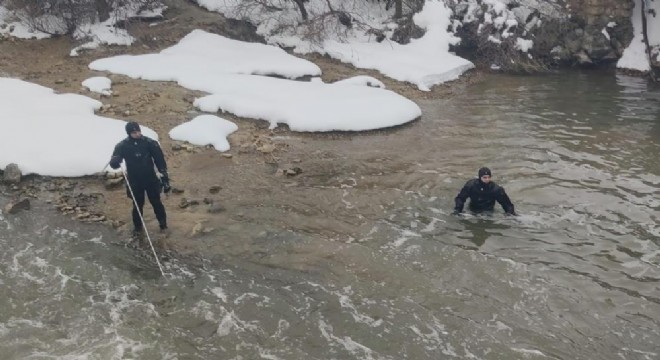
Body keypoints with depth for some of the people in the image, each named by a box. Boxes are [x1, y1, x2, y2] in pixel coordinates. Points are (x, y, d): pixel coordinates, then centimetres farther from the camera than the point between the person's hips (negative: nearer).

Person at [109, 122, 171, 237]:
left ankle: (163, 223, 35)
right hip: (135, 181, 1)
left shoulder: (149, 143, -14)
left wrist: (164, 177, -8)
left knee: (156, 202, 13)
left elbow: (160, 160, -8)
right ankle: (137, 227, 34)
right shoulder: (123, 146, -12)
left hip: (151, 179, 0)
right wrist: (115, 162, -38)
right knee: (137, 205, 13)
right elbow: (114, 162, -12)